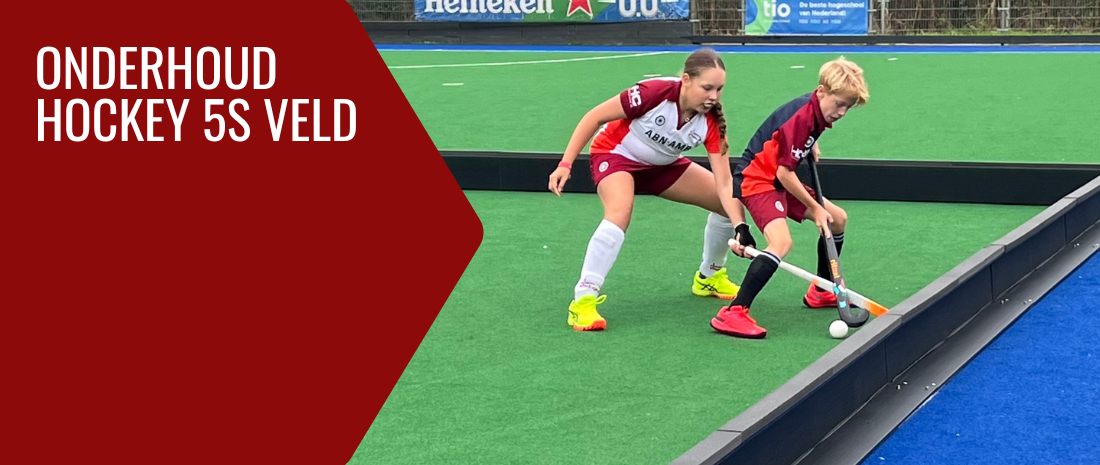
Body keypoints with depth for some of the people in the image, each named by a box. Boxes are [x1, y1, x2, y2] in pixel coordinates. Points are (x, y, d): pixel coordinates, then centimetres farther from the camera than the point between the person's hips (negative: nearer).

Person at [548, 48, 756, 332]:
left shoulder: (711, 121, -21)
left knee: (731, 205, 1)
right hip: (616, 154, -6)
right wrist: (566, 163, -24)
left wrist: (741, 228, -34)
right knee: (620, 212, -37)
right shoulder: (653, 93, -34)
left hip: (662, 165, 6)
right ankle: (582, 302, -30)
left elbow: (724, 182, -21)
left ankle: (708, 278, 27)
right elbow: (594, 117, -23)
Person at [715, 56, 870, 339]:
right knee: (781, 242, -31)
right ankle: (733, 314, -33)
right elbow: (784, 172, -24)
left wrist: (810, 147, 12)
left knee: (838, 219, 16)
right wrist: (815, 208, -15)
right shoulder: (801, 117, -25)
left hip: (780, 180, 10)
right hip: (756, 178, -10)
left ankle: (821, 293, 32)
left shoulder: (817, 111, 3)